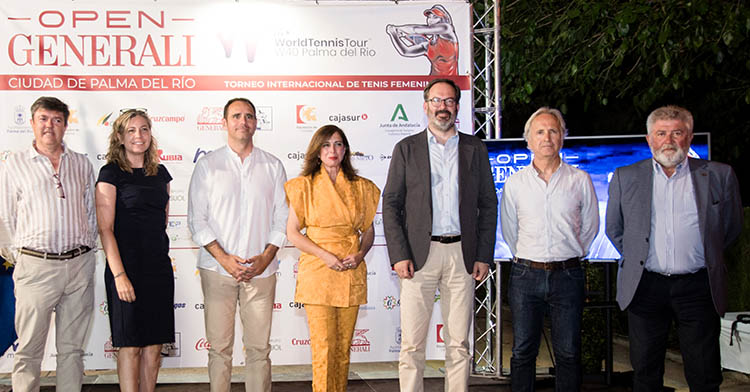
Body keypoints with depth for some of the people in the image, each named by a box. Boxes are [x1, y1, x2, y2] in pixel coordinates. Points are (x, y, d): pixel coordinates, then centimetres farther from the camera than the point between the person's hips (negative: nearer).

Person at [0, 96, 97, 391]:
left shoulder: (82, 164, 11)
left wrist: (83, 250, 8)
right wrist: (30, 249, 6)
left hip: (80, 265, 3)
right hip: (36, 266, -2)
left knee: (72, 347, 9)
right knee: (29, 349, 0)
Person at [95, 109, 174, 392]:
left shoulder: (160, 173, 12)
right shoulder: (111, 173, -5)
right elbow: (105, 229, -10)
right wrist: (119, 274, -16)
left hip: (159, 266, 5)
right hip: (127, 267, -5)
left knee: (155, 342, 8)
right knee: (130, 344, 0)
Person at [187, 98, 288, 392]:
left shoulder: (272, 166, 9)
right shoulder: (208, 165, 5)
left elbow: (282, 218, 8)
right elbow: (196, 219, 1)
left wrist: (265, 258, -6)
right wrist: (225, 259, -9)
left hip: (261, 269, 1)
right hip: (217, 269, -1)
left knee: (259, 347, 2)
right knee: (219, 347, 1)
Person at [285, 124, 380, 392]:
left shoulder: (361, 188, 10)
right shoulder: (304, 186, 3)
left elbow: (368, 231, 15)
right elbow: (292, 232, -1)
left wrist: (359, 255, -6)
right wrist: (325, 255, -12)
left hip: (351, 273, 3)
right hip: (317, 271, -3)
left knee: (343, 347, 7)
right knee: (323, 347, -7)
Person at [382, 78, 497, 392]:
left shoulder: (475, 149, 11)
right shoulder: (406, 148, 7)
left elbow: (488, 205, 11)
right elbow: (391, 204, 3)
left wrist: (484, 256, 2)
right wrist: (399, 255, -7)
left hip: (463, 255, 2)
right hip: (419, 254, -1)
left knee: (459, 343, 6)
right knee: (412, 345, 0)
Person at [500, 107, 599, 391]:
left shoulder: (580, 180, 3)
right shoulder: (515, 183, 5)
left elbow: (590, 226, 13)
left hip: (567, 275, 0)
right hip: (525, 275, 1)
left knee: (568, 354, 4)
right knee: (523, 352, 6)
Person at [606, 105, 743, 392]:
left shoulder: (720, 175, 3)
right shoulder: (625, 177, 6)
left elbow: (732, 227, 15)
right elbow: (614, 229, 16)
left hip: (698, 289, -1)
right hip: (645, 287, 1)